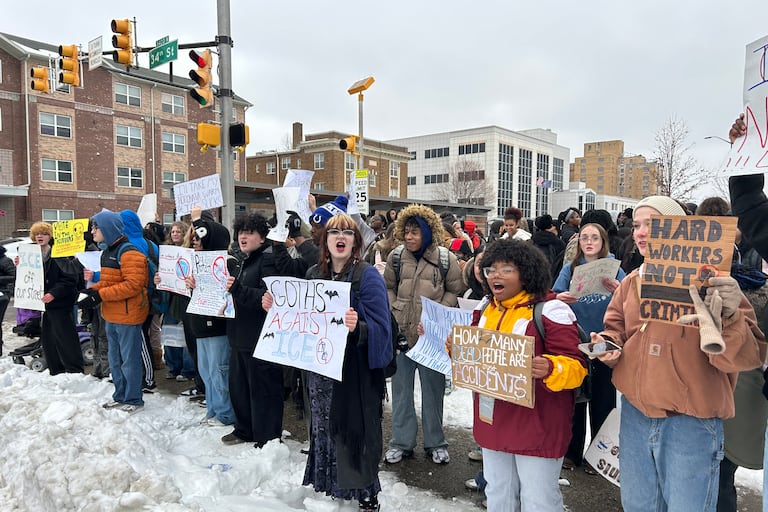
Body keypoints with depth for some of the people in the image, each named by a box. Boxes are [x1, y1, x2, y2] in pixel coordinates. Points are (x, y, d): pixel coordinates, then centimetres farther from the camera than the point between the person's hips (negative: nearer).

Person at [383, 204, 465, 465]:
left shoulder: (446, 259, -5)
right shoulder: (396, 257, 2)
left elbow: (455, 291, 2)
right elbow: (388, 287, 13)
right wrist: (394, 312, -2)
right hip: (401, 332, 3)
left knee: (433, 388, 11)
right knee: (401, 387, 12)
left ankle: (435, 442, 28)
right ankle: (402, 441, 28)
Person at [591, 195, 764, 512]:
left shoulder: (709, 281, -11)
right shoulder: (632, 282, 5)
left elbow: (743, 358, -16)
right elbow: (616, 330, 18)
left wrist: (729, 316, -34)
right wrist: (609, 345, -4)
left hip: (691, 423, -5)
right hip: (635, 415, 5)